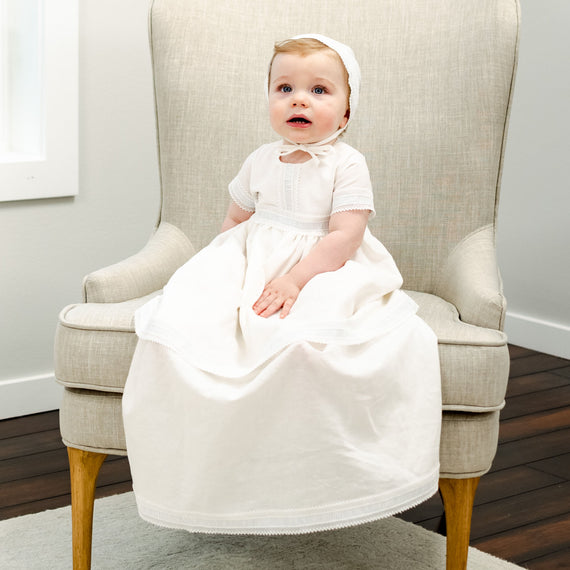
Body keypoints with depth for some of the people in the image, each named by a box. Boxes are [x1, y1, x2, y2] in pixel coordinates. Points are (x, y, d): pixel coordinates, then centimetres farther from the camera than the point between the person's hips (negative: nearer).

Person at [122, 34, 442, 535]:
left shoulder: (346, 164, -6)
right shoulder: (261, 161, 11)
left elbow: (345, 236, -16)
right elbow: (237, 218, 23)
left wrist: (296, 277, -25)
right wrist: (225, 262, 6)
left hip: (324, 269, -5)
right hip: (254, 261, 6)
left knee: (303, 335, -38)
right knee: (186, 310, -20)